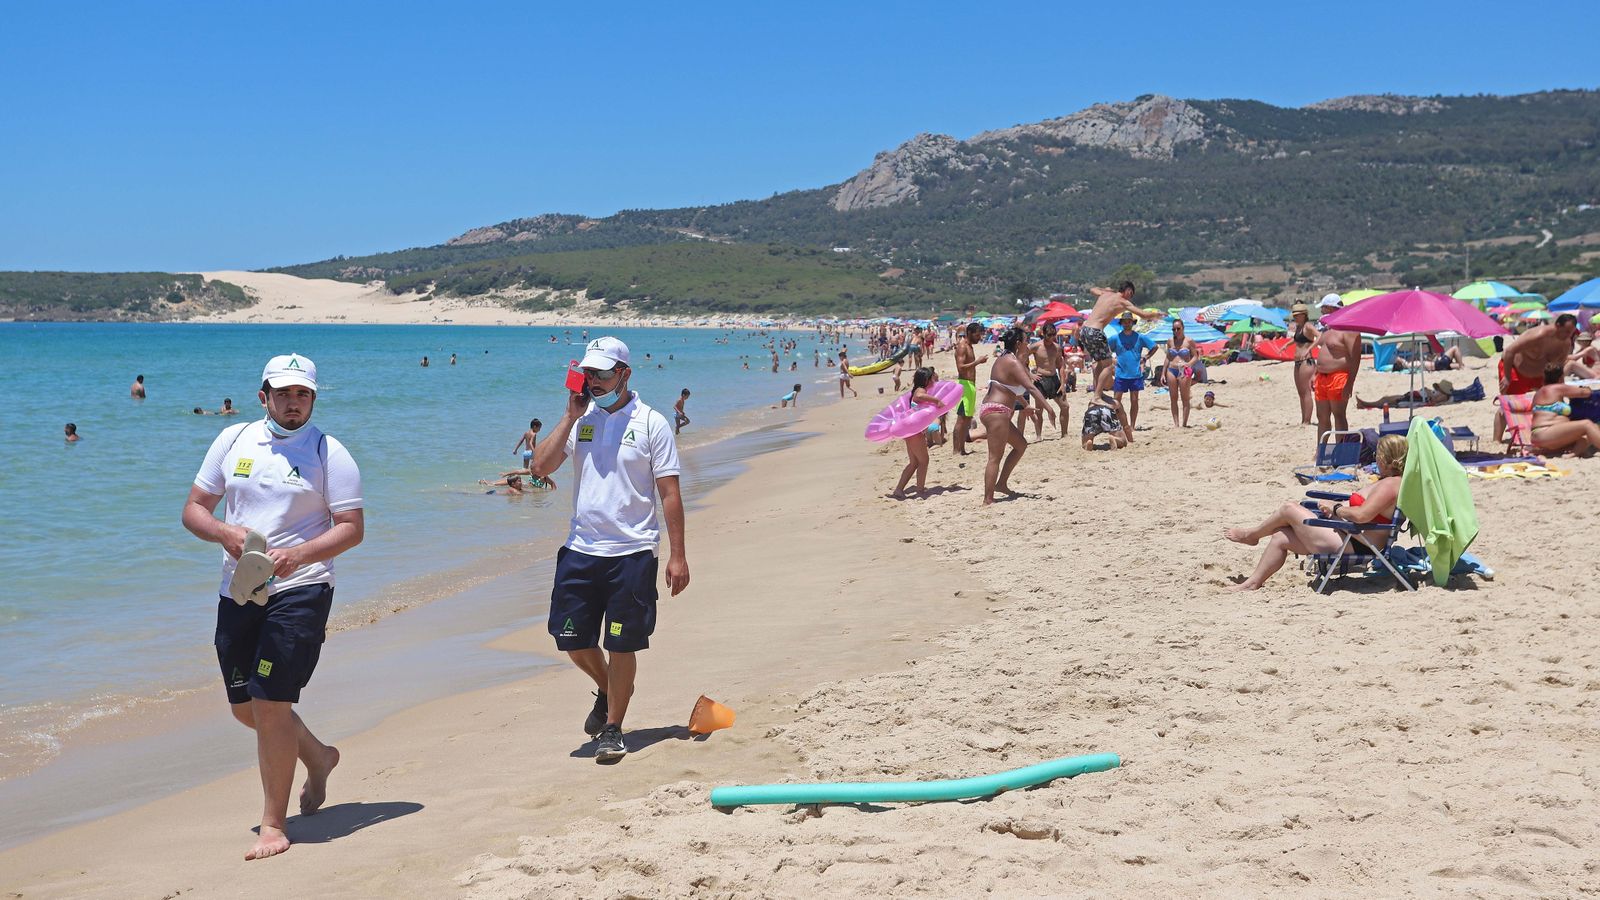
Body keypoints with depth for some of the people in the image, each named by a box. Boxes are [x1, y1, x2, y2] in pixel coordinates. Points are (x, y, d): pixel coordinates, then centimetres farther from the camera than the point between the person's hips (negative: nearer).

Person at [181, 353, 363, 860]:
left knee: (270, 704, -11)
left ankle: (274, 825, 2)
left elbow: (352, 528, -7)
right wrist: (225, 532, -12)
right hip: (237, 591, 5)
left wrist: (298, 554, -22)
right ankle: (317, 757, 41)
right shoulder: (233, 441, 8)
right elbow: (194, 509, 10)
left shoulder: (329, 453, -3)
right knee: (244, 706, 14)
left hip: (300, 590, -5)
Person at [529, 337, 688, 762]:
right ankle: (607, 691, 37)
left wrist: (677, 556, -8)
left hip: (631, 552, -4)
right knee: (571, 638, 8)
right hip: (580, 550, 4)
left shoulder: (650, 423, -4)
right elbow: (540, 467, -4)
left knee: (622, 645, 3)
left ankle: (612, 727, 19)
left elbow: (670, 493, -4)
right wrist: (571, 416, -7)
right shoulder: (580, 419, 7)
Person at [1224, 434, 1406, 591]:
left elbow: (1361, 515, -34)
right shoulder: (1391, 482, 11)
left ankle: (1251, 534, 28)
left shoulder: (1390, 484, -22)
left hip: (1348, 545, -11)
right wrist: (1336, 508, 7)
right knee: (1280, 538, 15)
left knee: (1289, 508, 3)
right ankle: (1252, 582, 20)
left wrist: (1336, 508, -16)